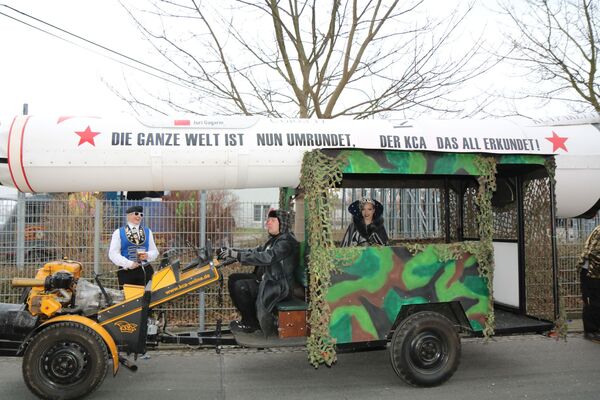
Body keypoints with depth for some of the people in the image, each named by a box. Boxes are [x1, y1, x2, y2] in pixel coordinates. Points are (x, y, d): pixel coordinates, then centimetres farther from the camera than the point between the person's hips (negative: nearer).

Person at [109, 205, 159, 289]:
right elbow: (113, 254, -1)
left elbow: (154, 251, 16)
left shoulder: (148, 232, 17)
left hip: (145, 271, 2)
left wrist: (147, 255, -7)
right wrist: (129, 263, -13)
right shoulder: (118, 232, 7)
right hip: (126, 271, -2)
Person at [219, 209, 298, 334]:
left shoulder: (287, 242, -17)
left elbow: (266, 258, -30)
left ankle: (251, 323, -4)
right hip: (267, 279, 10)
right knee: (234, 279, 4)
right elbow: (256, 251, 12)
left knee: (240, 286, -22)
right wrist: (231, 251, -1)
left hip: (279, 286, -10)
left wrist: (237, 254, -31)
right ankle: (248, 318, 9)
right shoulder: (274, 239, 16)